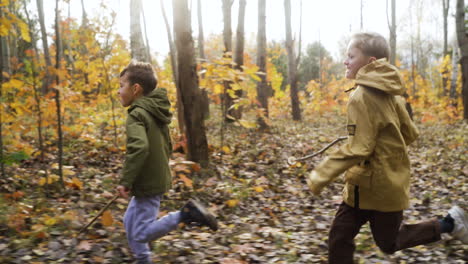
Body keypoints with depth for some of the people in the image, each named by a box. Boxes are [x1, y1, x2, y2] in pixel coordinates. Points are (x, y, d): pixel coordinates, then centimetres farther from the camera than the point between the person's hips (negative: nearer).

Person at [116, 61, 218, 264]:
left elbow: (139, 148, -34)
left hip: (147, 184, -9)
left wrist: (125, 181, -27)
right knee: (130, 222, 20)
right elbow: (167, 145, 18)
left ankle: (185, 214, -8)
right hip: (157, 179, 9)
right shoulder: (156, 113, 9)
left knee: (141, 233, -2)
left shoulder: (136, 115, -18)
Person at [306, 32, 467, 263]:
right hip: (387, 180, 8)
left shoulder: (362, 96, -21)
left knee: (389, 243, 13)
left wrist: (321, 175, -21)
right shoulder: (388, 94, 5)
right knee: (339, 237, 11)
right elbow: (410, 134, 10)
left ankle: (448, 224, 18)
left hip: (376, 184, -8)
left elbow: (357, 149, -26)